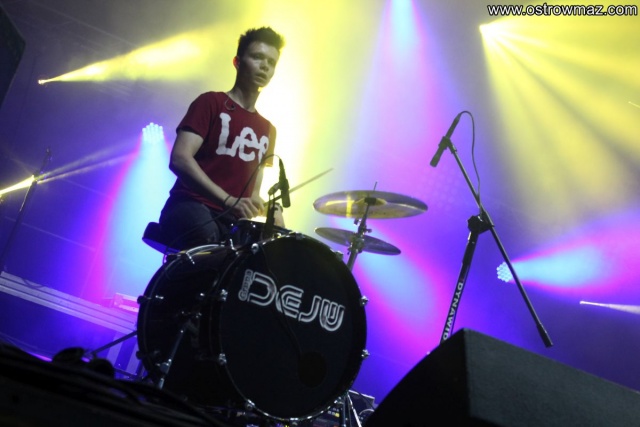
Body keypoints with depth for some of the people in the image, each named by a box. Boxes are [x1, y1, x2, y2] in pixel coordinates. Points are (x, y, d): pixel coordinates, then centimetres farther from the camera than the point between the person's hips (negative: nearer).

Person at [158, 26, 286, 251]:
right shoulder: (211, 102, 3)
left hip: (231, 221, 6)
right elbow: (179, 159, -12)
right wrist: (229, 201, -23)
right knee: (207, 238, -40)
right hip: (190, 207, -6)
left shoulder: (267, 130, 22)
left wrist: (270, 208, 1)